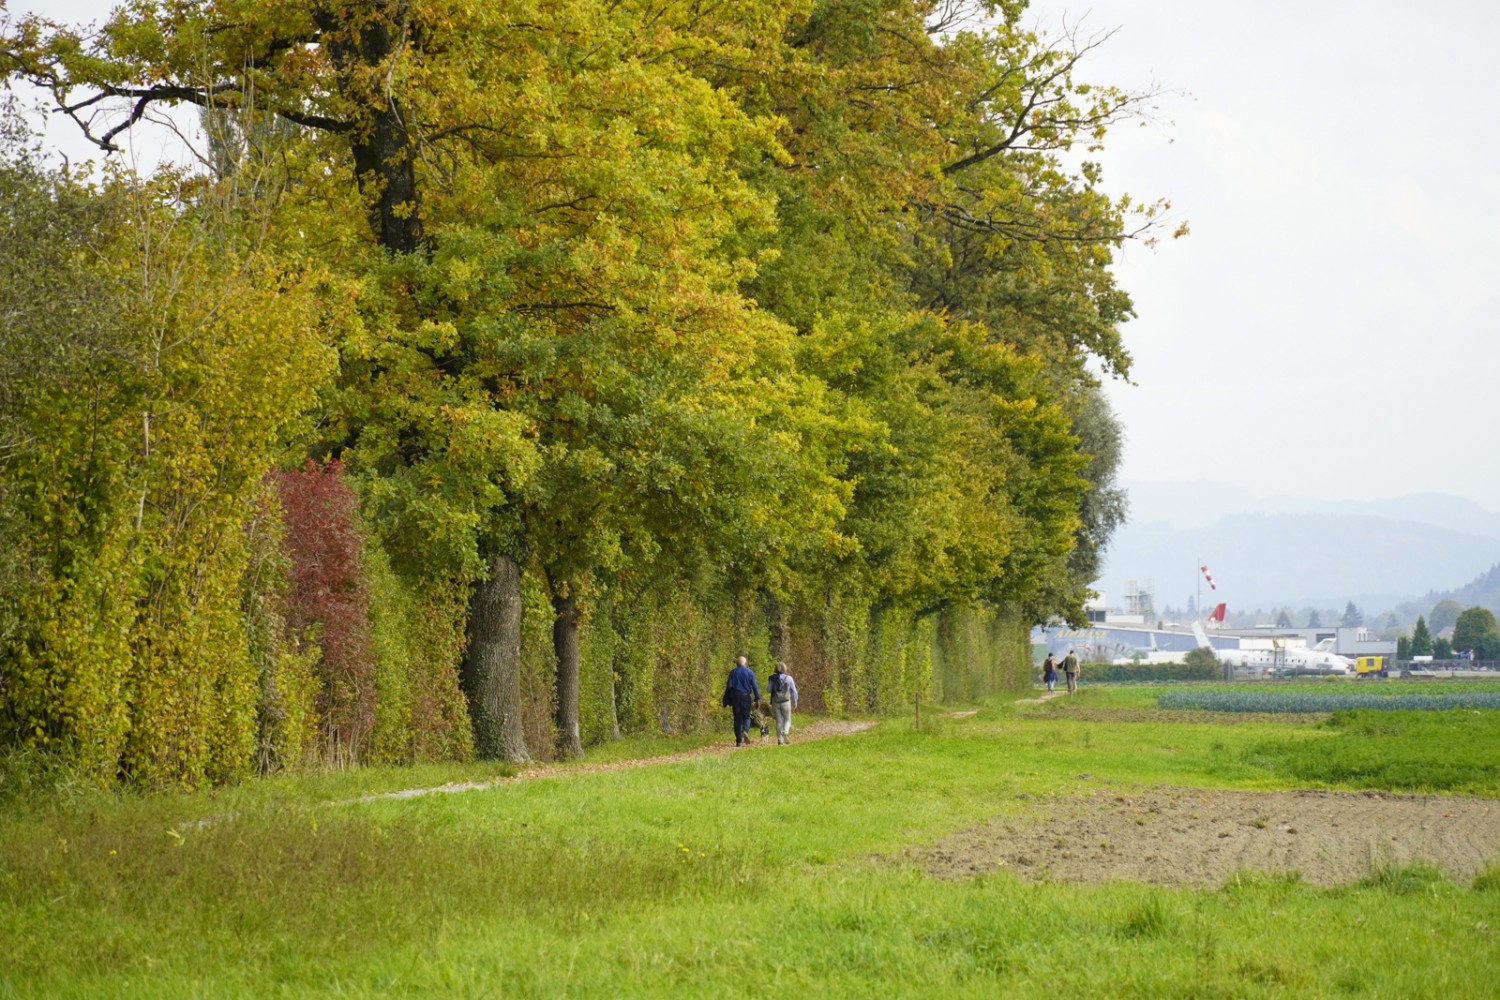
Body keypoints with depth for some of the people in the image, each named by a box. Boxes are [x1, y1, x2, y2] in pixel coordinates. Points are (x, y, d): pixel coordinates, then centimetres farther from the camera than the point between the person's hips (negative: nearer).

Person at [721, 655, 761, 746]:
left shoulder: (733, 672, 4)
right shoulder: (750, 672, 3)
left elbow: (729, 686, -1)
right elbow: (754, 686, 0)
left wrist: (728, 701, 3)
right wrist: (757, 699, 3)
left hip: (735, 697, 1)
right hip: (746, 697, -1)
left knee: (737, 719, 4)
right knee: (746, 717, 9)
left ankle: (739, 741, 2)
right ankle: (745, 731, -22)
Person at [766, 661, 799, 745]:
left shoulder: (772, 678, -2)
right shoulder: (788, 678, -2)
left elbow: (768, 690, -2)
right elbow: (794, 691, 1)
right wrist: (795, 702, 12)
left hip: (775, 702, 1)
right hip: (786, 702, -1)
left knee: (779, 721, 8)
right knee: (787, 720, 9)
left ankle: (780, 739, 4)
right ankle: (785, 732, -19)